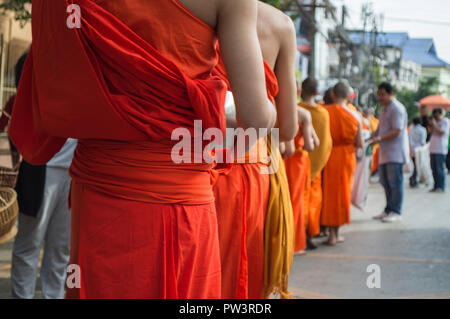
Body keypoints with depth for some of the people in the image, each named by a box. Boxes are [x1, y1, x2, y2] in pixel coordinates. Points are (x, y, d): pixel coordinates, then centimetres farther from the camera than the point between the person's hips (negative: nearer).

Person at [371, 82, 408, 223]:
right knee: (385, 182, 11)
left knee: (395, 182, -7)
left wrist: (380, 138, -24)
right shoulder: (385, 109, 19)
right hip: (385, 152, 10)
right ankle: (388, 210, 19)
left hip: (396, 152, -10)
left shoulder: (397, 109, -12)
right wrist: (372, 135, 9)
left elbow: (397, 131, -19)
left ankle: (396, 212, -3)